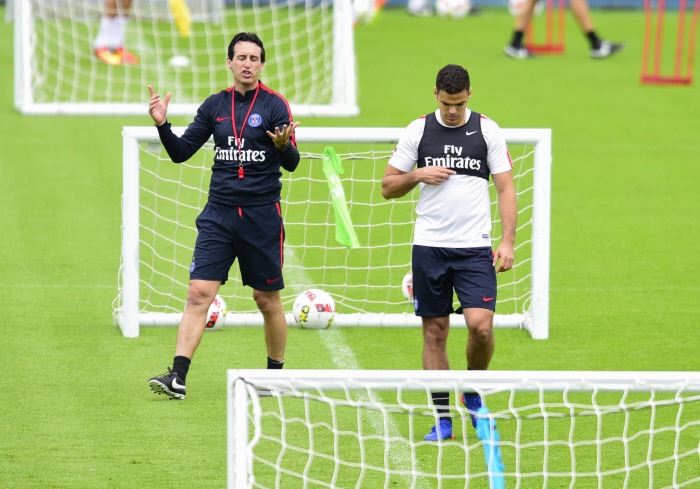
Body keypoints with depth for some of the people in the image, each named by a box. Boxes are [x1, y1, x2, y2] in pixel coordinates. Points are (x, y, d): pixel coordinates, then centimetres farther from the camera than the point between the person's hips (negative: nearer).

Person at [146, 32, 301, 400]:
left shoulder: (274, 105, -3)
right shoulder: (215, 105, 7)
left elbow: (291, 163, -10)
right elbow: (181, 152, 8)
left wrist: (283, 146, -32)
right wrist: (163, 125, -10)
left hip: (262, 215, -2)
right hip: (218, 214, 2)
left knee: (267, 299, 7)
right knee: (199, 292, -8)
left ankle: (275, 374, 24)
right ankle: (177, 377, -13)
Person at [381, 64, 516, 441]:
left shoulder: (487, 130, 3)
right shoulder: (418, 131, 5)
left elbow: (506, 188, 3)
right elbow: (388, 187, 9)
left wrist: (508, 241, -7)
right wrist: (417, 175, -11)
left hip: (475, 247, -1)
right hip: (429, 246, 1)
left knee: (481, 326, -16)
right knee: (434, 331, 2)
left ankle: (473, 393, 11)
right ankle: (442, 420, 8)